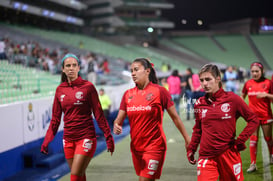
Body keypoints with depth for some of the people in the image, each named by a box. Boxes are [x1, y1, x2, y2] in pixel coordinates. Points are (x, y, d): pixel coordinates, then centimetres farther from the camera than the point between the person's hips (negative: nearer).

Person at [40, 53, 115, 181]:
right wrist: (46, 141, 6)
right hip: (68, 139, 4)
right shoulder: (60, 90, 6)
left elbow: (99, 114, -4)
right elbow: (55, 119, 11)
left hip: (86, 138, -4)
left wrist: (108, 137, -7)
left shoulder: (88, 87, -6)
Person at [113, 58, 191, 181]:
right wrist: (116, 126, -17)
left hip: (154, 146, -5)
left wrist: (187, 139, 0)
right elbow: (119, 119, 7)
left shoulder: (159, 91, -8)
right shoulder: (128, 94, 5)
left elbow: (175, 117, -3)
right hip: (135, 146, 5)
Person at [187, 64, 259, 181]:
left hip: (228, 153, -1)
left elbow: (254, 120, 0)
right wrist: (191, 149, 14)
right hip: (206, 157, 2)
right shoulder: (199, 104, 5)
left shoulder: (232, 99, -5)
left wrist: (240, 141, -6)